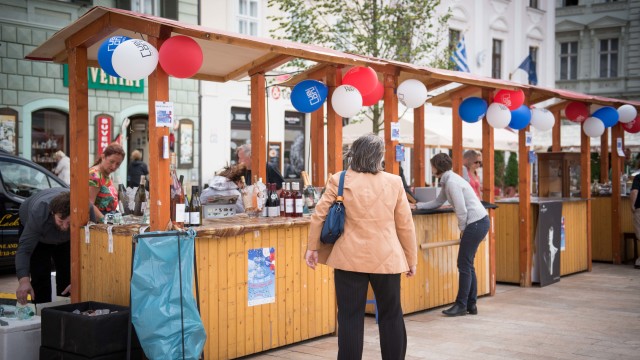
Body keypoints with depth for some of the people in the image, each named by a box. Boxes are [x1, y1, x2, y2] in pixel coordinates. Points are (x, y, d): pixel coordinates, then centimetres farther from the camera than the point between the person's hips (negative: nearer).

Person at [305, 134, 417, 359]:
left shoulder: (339, 181, -3)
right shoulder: (394, 182, -1)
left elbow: (319, 215, -2)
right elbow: (405, 224, 3)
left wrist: (312, 247, 9)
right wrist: (411, 259, 11)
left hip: (349, 258, 0)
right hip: (386, 259, 1)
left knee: (350, 317, 6)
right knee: (391, 316, 14)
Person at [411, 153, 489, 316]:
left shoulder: (452, 182, -16)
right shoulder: (448, 181, 15)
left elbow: (461, 210, -18)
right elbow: (437, 202, 23)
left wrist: (462, 229, -5)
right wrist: (417, 206, 19)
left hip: (476, 223, -10)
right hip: (478, 223, 10)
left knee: (464, 264, -3)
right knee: (467, 264, 13)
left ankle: (461, 305, 4)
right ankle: (471, 305, 18)